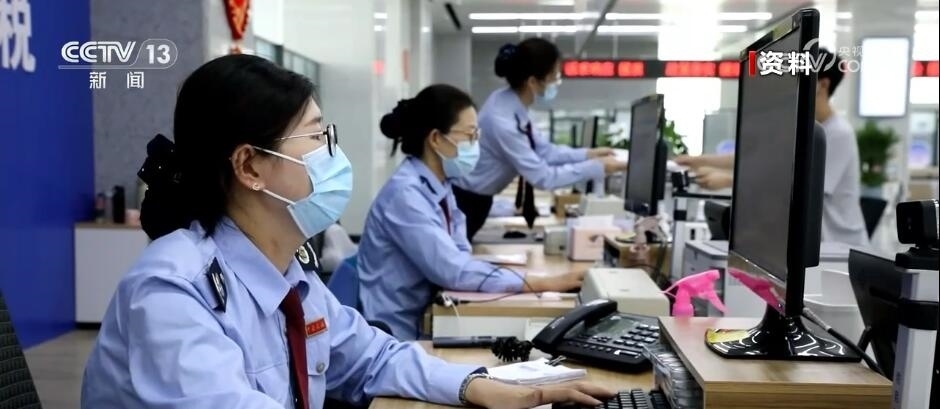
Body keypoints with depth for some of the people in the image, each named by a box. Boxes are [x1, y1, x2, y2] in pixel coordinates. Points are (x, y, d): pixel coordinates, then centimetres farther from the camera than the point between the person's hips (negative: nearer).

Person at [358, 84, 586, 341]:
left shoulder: (439, 187, 5)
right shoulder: (406, 193, -21)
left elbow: (460, 258, 3)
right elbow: (453, 271, -26)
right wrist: (544, 284, -25)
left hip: (422, 323, 7)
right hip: (395, 337, -7)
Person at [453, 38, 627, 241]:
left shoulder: (512, 104, -6)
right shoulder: (502, 121, -31)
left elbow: (543, 150, 5)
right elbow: (543, 177, -25)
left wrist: (587, 154, -3)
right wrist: (597, 167, -20)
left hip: (476, 200, 8)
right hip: (462, 204, -8)